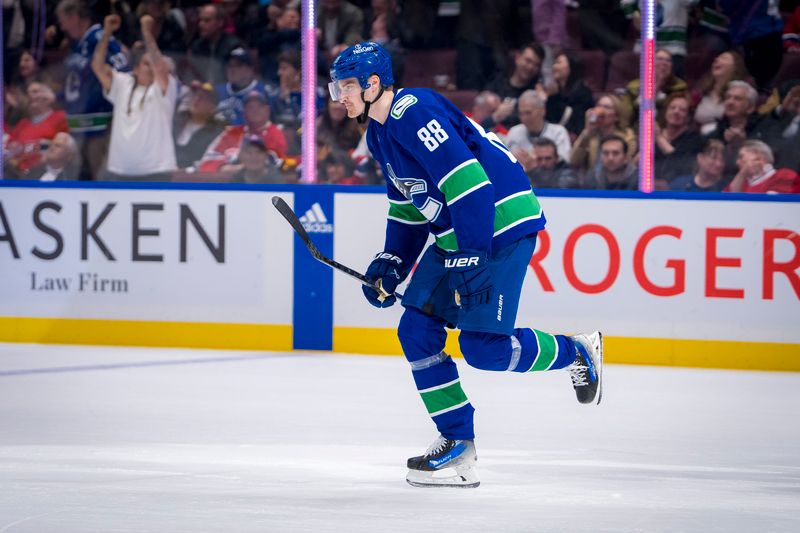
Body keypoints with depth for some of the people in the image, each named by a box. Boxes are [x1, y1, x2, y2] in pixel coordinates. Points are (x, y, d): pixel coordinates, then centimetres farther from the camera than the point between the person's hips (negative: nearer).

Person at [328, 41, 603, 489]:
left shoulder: (416, 114, -20)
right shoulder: (379, 133, 13)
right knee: (417, 329, 2)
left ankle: (578, 353, 12)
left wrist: (469, 261, -25)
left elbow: (470, 184, -26)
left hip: (502, 224, -10)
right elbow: (406, 206, 23)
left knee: (483, 346, -13)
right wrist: (390, 265, 12)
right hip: (453, 234, 10)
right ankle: (458, 444, 7)